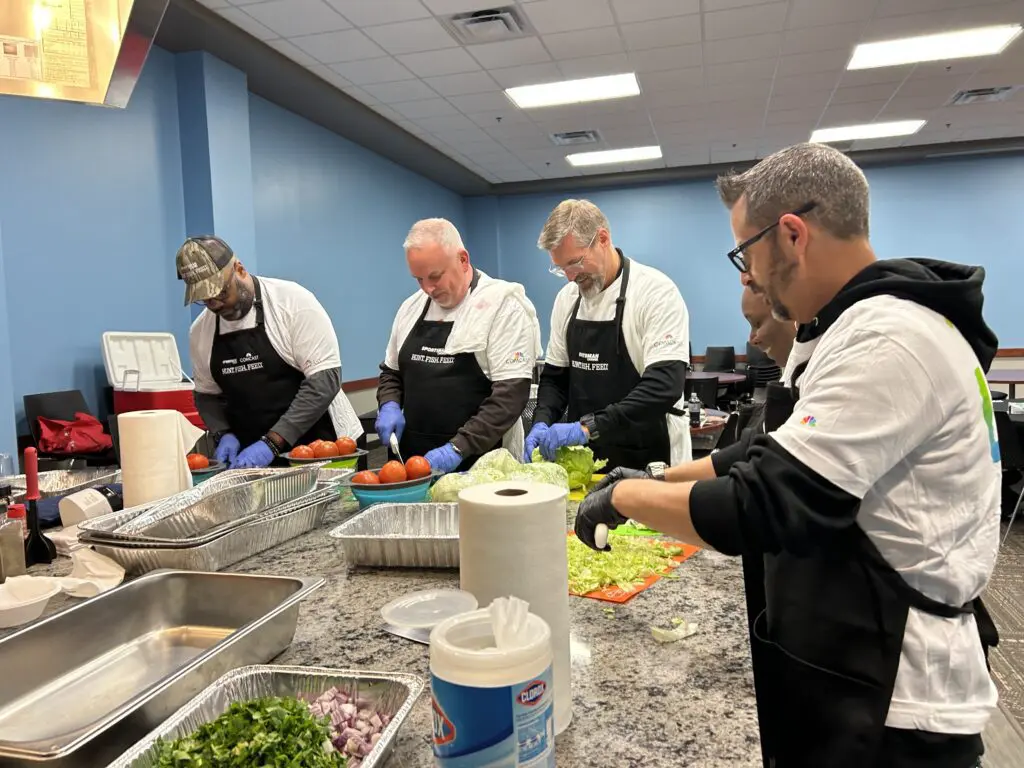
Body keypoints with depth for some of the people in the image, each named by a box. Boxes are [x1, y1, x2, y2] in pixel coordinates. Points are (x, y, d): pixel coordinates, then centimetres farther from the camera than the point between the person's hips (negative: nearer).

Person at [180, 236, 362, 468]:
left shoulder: (292, 301, -15)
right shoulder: (200, 331, 2)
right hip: (251, 455, 4)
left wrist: (272, 442, -24)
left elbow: (325, 380, -20)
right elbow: (207, 393, 14)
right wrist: (224, 434, -6)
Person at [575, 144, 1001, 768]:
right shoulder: (847, 328, 9)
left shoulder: (891, 340, -25)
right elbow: (778, 458, 16)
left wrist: (625, 496, -15)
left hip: (892, 700, -9)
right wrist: (658, 480, 10)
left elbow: (762, 508, -29)